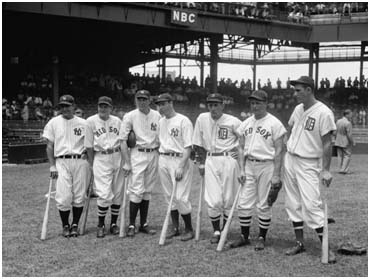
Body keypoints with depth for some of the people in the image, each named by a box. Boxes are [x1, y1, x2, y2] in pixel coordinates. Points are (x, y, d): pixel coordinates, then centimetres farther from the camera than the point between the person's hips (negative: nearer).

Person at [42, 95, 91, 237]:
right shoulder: (53, 122, 7)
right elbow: (49, 146, 6)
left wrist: (87, 151, -7)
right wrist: (52, 166, -1)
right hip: (62, 162, -1)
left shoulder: (83, 123, 8)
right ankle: (65, 225, 10)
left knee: (79, 196, 2)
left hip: (80, 161, 1)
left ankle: (75, 225, 16)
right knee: (64, 197, -7)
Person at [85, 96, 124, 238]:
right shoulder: (91, 121, -1)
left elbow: (122, 141, 12)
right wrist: (91, 165, -2)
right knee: (105, 194, -11)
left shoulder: (117, 121, 9)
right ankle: (100, 225, 6)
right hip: (100, 159, -3)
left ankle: (114, 223, 20)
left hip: (117, 157, 4)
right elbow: (89, 146, 1)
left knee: (118, 193, 6)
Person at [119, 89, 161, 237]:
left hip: (153, 154, 4)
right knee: (137, 190, -8)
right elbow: (123, 141, -5)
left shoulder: (157, 116, 7)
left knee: (147, 190, 9)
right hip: (137, 154, -4)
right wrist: (127, 163, -11)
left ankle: (144, 224, 16)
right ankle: (131, 225, 1)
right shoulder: (130, 116, -3)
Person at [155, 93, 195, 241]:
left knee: (181, 197, -9)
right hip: (163, 160, 7)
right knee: (170, 196, 11)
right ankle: (175, 228, 21)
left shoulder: (183, 121, -10)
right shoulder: (160, 122, 13)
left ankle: (189, 229, 6)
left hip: (179, 160, -7)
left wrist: (181, 166, -20)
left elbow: (188, 146, -13)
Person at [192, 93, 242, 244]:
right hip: (210, 161, 2)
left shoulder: (233, 122, -6)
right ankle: (216, 231, 14)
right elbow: (198, 144, 8)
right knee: (213, 200, -4)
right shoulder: (202, 119, 1)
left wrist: (240, 150, -3)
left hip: (228, 160, -2)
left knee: (228, 199, 3)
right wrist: (202, 163, 6)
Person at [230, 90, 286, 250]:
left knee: (264, 205, 1)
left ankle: (262, 238, 13)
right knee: (243, 203, 5)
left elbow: (278, 150, -9)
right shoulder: (246, 124, 10)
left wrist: (276, 174, -14)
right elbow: (242, 148, 13)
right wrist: (242, 169, 3)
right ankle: (244, 236, 17)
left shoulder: (274, 124, -7)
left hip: (266, 165, -5)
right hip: (249, 166, 5)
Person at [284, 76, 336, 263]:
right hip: (290, 160, 7)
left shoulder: (323, 113, -15)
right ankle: (299, 243, 20)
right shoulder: (298, 109, 7)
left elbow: (327, 143, -15)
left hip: (309, 165, -7)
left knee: (311, 205, -12)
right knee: (293, 204, 10)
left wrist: (325, 170, -19)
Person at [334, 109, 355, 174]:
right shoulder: (348, 123, -19)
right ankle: (343, 169, -3)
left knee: (340, 156, 12)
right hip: (346, 142, -6)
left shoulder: (338, 121, 3)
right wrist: (353, 143, -9)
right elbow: (349, 135, -20)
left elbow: (335, 132, 8)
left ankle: (341, 169, 15)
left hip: (338, 142, 6)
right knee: (347, 155, 4)